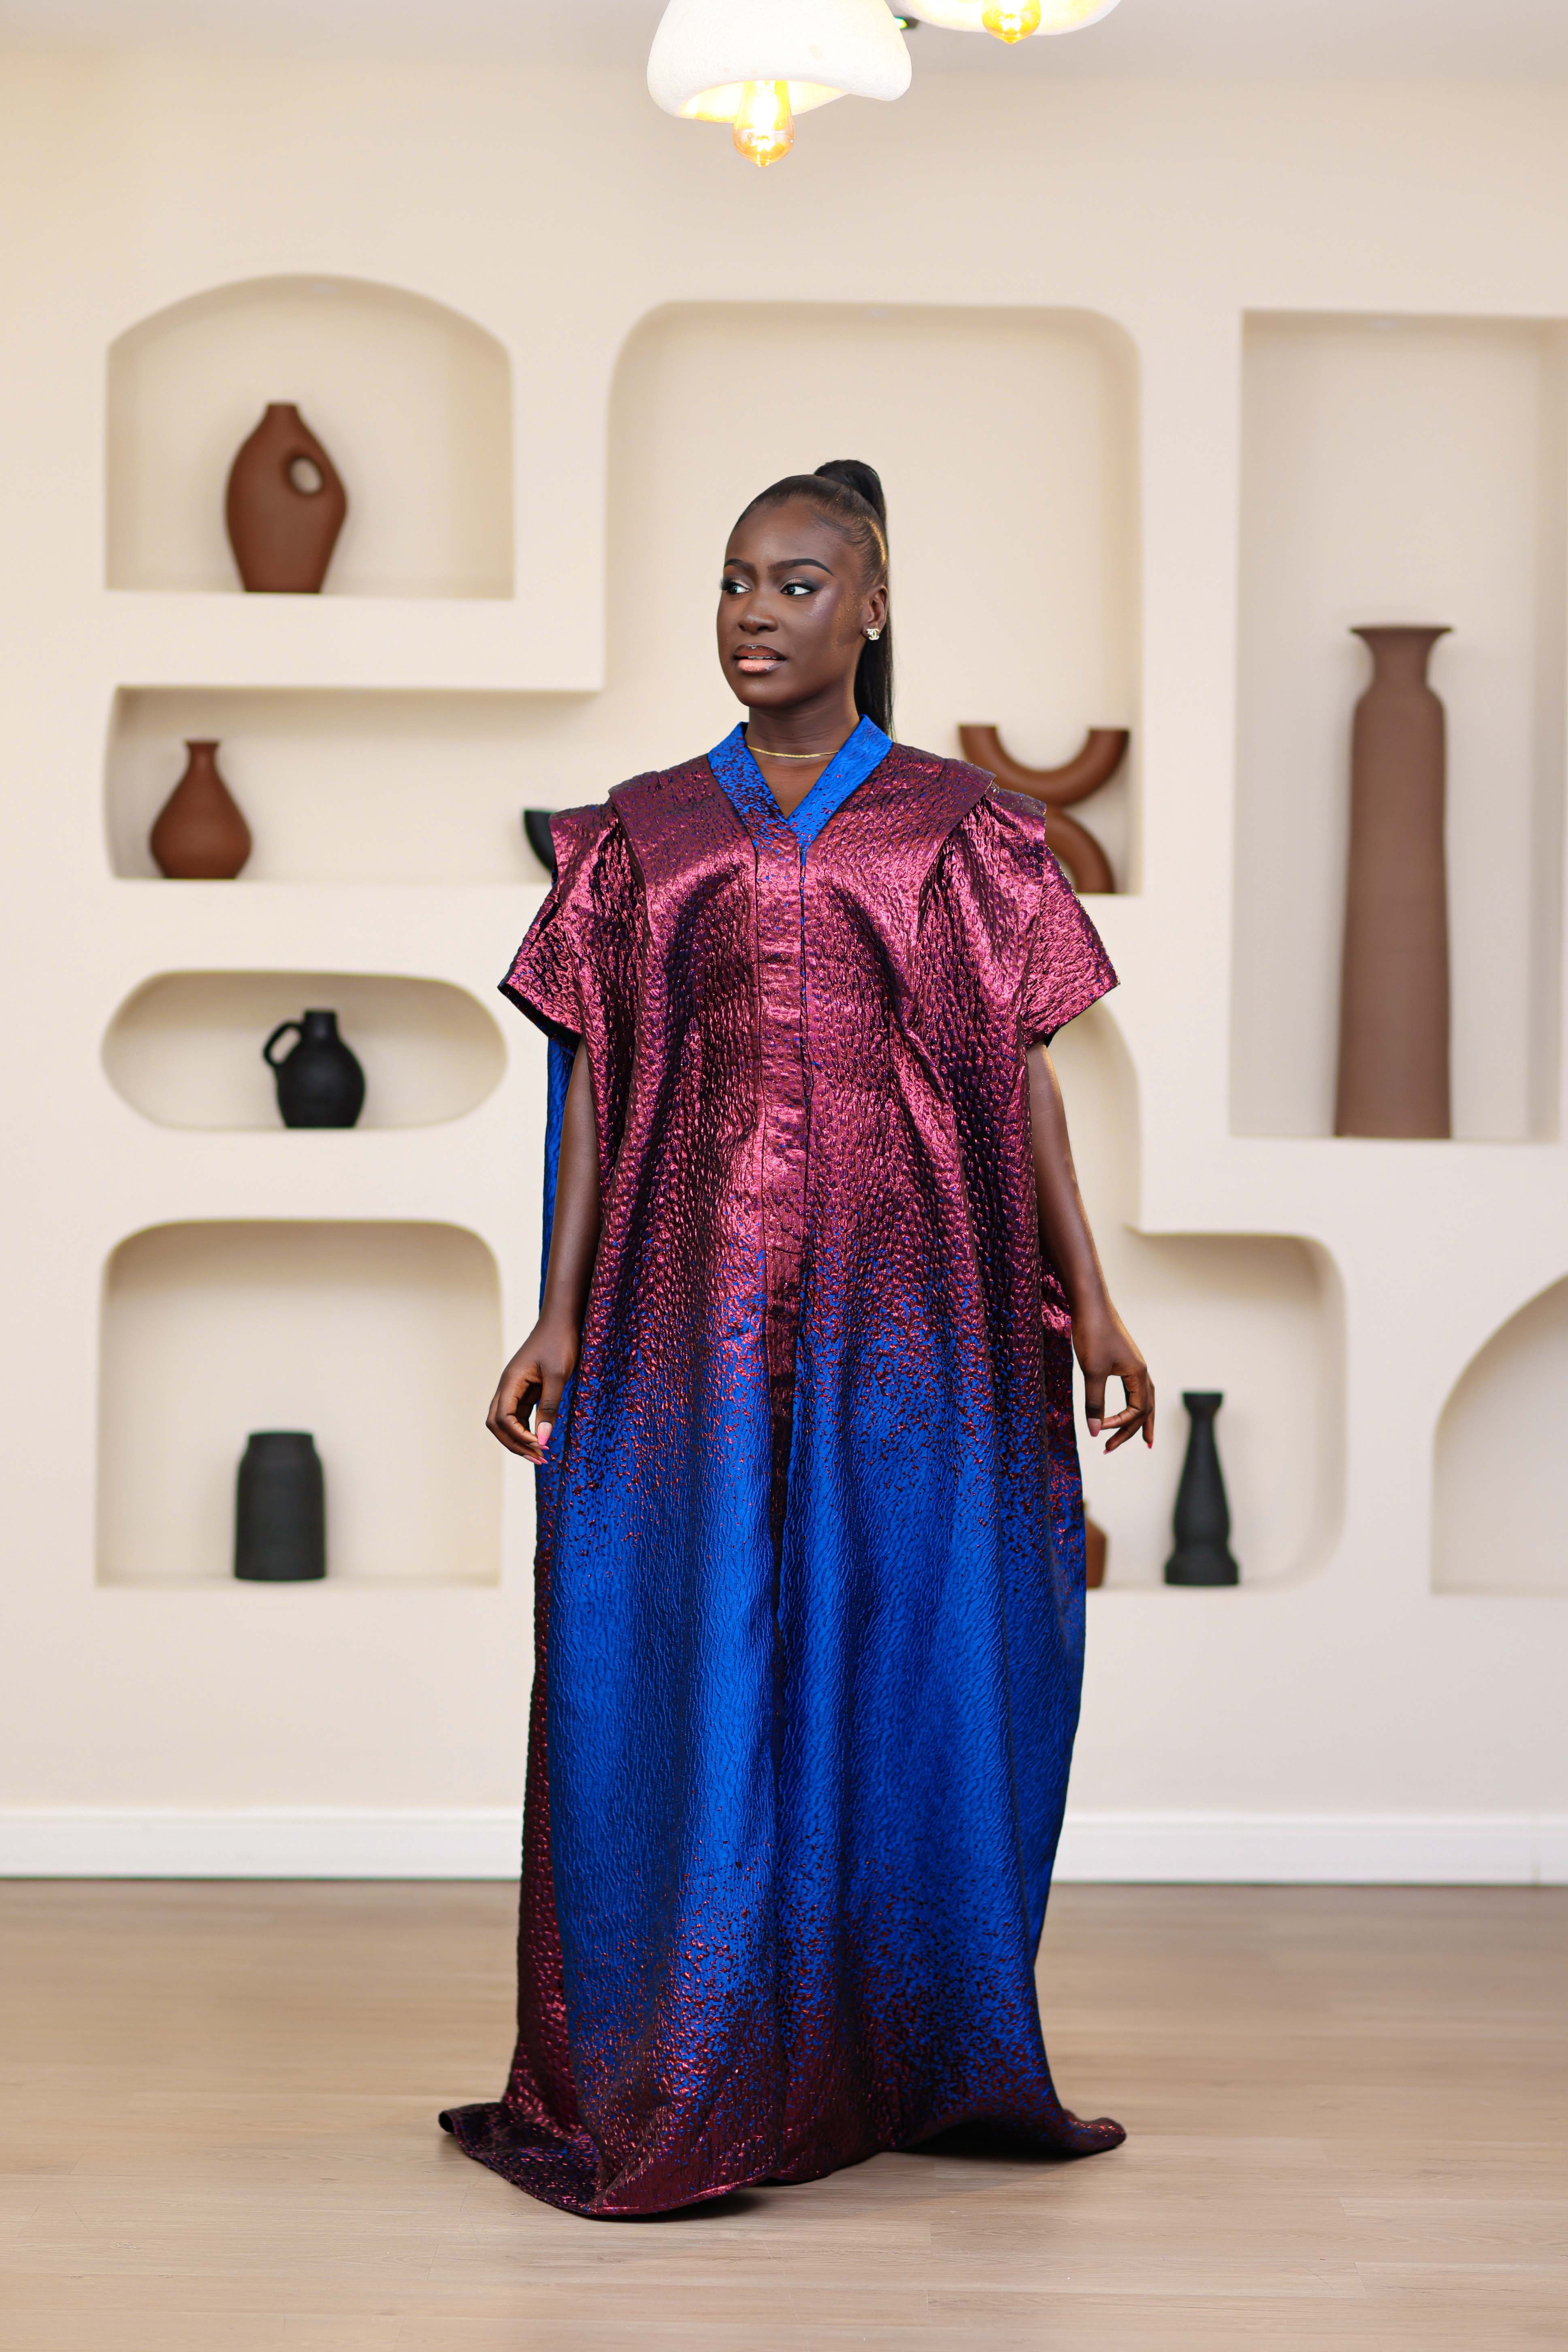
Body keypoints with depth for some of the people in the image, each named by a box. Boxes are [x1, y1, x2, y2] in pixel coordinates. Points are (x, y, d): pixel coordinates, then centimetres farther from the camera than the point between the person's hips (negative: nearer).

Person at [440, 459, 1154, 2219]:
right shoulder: (644, 834, 11)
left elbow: (1024, 1072, 6)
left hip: (907, 1312, -1)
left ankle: (918, 2058, 15)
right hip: (692, 1312, 1)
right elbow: (592, 1082, 8)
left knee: (912, 1664, 1)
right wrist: (557, 1317, 0)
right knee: (679, 1676, -2)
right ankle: (679, 2085, 6)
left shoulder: (960, 825, 7)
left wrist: (1090, 1299, -1)